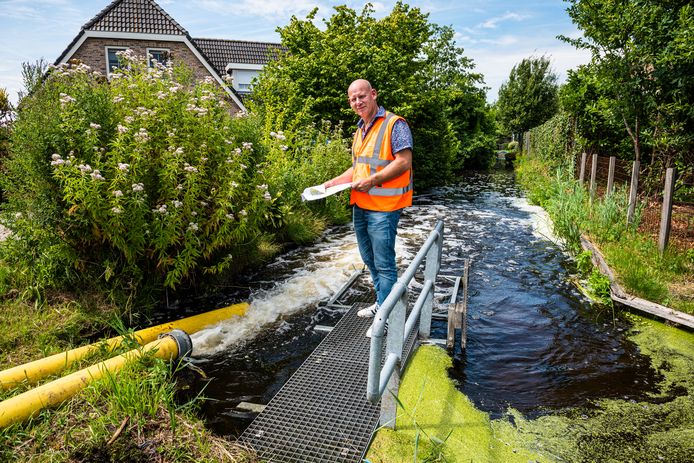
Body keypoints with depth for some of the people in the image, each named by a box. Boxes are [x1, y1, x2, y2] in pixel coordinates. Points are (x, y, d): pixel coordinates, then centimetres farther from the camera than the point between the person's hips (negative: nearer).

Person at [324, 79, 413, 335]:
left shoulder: (394, 124, -10)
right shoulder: (360, 130, 16)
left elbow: (404, 162, -18)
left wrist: (373, 180, -23)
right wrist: (335, 182, 10)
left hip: (383, 208, -9)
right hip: (360, 205, 9)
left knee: (384, 264, -2)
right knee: (369, 259, 19)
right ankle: (381, 302, 36)